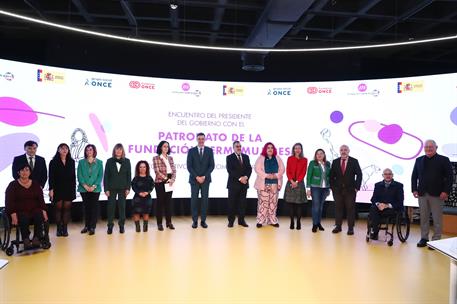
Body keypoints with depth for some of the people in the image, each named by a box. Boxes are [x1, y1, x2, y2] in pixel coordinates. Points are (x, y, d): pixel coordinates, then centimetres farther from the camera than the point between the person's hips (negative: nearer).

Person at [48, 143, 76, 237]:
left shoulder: (71, 162, 8)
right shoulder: (53, 162, 2)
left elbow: (74, 176, 8)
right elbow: (51, 177, -2)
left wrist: (74, 189, 4)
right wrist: (51, 189, -9)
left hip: (69, 189, 2)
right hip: (58, 189, -2)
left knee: (67, 208, 1)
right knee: (58, 208, 1)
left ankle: (65, 228, 6)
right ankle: (59, 229, 8)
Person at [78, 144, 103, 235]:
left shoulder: (99, 162, 5)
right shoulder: (81, 162, 6)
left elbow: (100, 175, 0)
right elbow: (79, 175, 1)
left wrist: (94, 186, -11)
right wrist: (85, 186, -11)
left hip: (95, 189, -1)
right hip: (84, 189, 1)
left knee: (94, 207, -1)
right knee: (86, 207, 7)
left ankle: (92, 227, 3)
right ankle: (86, 226, 18)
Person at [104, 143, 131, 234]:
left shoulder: (127, 161, 4)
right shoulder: (109, 161, 2)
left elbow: (129, 175, 3)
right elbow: (106, 175, 1)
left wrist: (128, 188, -3)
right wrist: (106, 189, -5)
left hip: (122, 188, 0)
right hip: (112, 188, 0)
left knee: (122, 206, 4)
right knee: (110, 206, 1)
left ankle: (121, 225, 14)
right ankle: (110, 226, 10)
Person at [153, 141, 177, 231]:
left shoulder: (170, 158, 13)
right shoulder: (156, 158, -1)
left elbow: (174, 170, 9)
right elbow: (157, 171, -9)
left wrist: (172, 179, -7)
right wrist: (166, 178, -14)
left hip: (170, 183, 4)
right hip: (160, 182, -4)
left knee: (168, 202, 7)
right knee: (160, 202, 0)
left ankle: (169, 222, 14)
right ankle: (159, 223, 7)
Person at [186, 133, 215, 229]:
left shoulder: (209, 150, 4)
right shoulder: (191, 151, 2)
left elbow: (211, 165, 0)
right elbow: (189, 166, -2)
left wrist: (204, 176, -9)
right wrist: (197, 177, -11)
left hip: (205, 179, 1)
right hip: (194, 179, 0)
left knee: (205, 200, 2)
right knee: (194, 200, 0)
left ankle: (203, 220, 10)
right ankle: (195, 221, 8)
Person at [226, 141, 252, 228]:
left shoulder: (246, 157, 13)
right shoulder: (229, 157, -1)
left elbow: (249, 168, 7)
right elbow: (230, 170, -11)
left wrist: (246, 177, -11)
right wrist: (240, 178, -17)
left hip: (244, 184, 4)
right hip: (233, 184, -3)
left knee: (242, 203, 6)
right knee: (232, 203, 1)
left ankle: (241, 220, 14)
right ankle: (231, 221, 10)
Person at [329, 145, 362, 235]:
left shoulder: (354, 161, 0)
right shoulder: (335, 162, 7)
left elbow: (359, 174, -1)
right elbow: (331, 175, 9)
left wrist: (357, 187, -6)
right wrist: (332, 187, 1)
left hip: (350, 190, -2)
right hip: (338, 190, 2)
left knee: (350, 208, 1)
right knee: (338, 208, 6)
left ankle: (350, 228, 8)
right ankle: (338, 226, 15)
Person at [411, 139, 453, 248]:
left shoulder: (444, 160, 1)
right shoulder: (419, 160, 12)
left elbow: (449, 177, -3)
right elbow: (414, 176, 14)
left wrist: (446, 191, -12)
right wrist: (414, 189, 4)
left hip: (437, 194, -3)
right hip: (422, 194, 3)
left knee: (437, 218, 2)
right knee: (424, 217, 8)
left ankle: (436, 239, 10)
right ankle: (424, 238, 16)